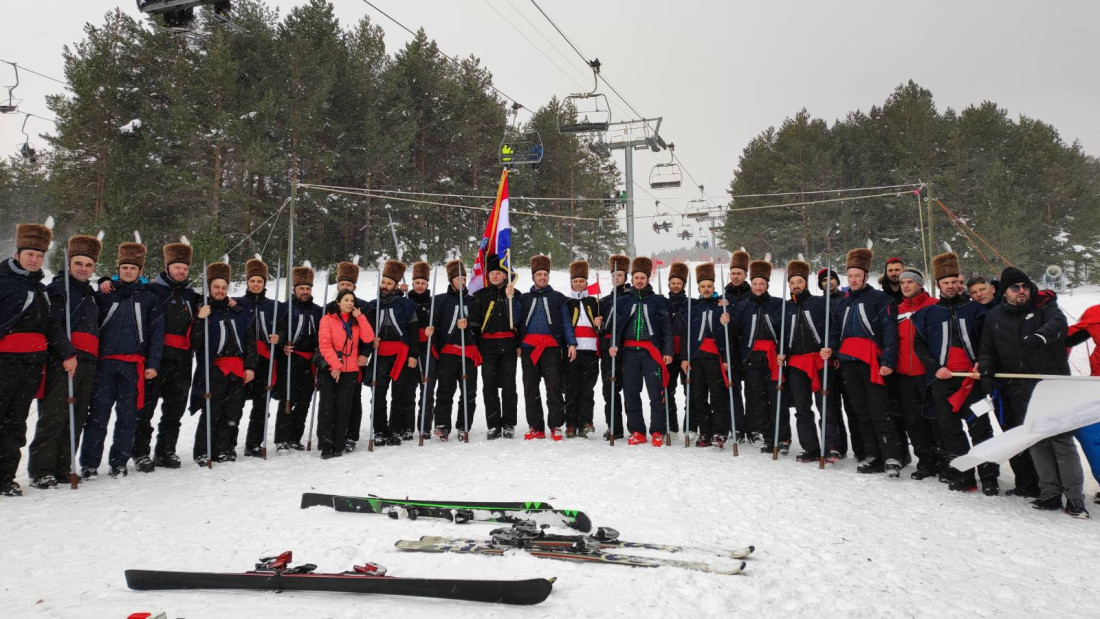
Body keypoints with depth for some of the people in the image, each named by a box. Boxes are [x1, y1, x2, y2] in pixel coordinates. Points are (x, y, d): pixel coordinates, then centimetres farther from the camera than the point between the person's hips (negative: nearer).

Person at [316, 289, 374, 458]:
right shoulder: (328, 319, 0)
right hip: (330, 370, -3)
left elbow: (368, 338, -2)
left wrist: (360, 317, -5)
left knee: (343, 408, 2)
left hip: (350, 371, 3)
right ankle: (326, 446, -1)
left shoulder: (356, 321, 13)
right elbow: (324, 344, -9)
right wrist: (335, 364, -17)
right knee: (327, 407, -5)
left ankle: (338, 446, 6)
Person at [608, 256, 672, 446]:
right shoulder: (623, 301, 13)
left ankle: (657, 432, 4)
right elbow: (616, 325, 11)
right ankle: (637, 432, 11)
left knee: (656, 393, -5)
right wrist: (614, 345, -4)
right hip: (629, 352, 2)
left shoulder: (658, 301, 7)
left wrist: (668, 351, -3)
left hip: (651, 351, -2)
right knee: (631, 393, 3)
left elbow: (666, 328, 5)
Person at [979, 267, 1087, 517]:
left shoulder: (1044, 306, 1)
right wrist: (986, 372, 0)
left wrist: (1041, 336, -41)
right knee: (1035, 441, 5)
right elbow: (987, 351, 17)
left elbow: (1058, 323, -21)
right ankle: (1050, 493, 12)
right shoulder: (994, 317, 11)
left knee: (1061, 438, -5)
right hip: (1019, 391, 3)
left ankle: (1074, 497, 2)